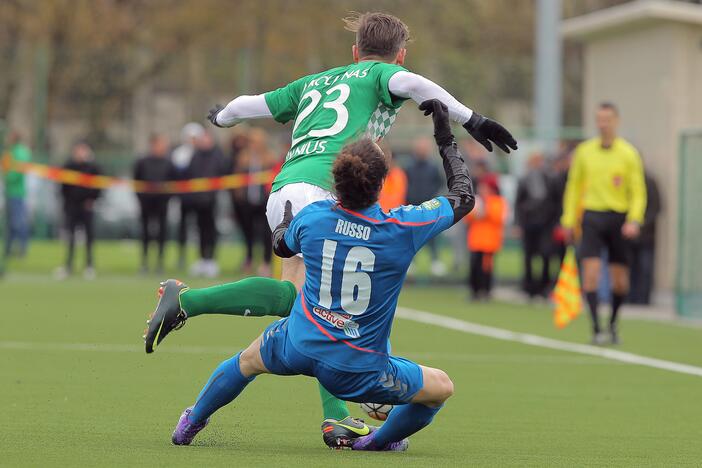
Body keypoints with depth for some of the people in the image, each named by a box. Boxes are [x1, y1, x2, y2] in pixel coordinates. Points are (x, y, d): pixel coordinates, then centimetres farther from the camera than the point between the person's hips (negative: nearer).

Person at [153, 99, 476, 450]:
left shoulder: (311, 217, -9)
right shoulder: (402, 227, -17)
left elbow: (281, 244, 16)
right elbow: (463, 197, 0)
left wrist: (284, 221, 39)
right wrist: (446, 141, 11)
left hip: (298, 346, 3)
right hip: (357, 371, -3)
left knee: (248, 360, 36)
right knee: (441, 387, 18)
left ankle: (191, 424, 53)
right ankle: (379, 441, 37)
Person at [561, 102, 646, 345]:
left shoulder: (628, 154, -1)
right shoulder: (584, 151, 5)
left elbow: (638, 191, -1)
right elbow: (573, 187, 13)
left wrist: (634, 221, -14)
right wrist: (568, 220, 8)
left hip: (619, 219, -1)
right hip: (592, 216, 1)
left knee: (620, 281, 5)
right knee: (591, 273, -13)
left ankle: (612, 323, 28)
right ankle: (596, 329, -11)